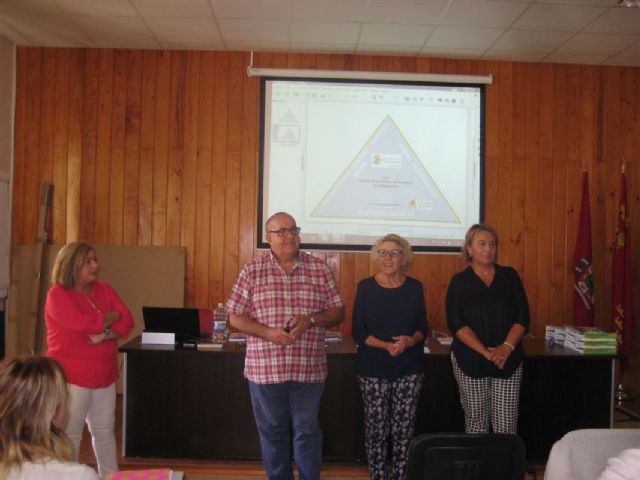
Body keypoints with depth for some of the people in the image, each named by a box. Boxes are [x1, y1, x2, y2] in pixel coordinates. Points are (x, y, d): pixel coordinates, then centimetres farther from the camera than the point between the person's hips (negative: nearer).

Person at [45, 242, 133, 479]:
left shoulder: (104, 289, 8)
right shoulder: (57, 295, -10)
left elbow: (127, 322, -1)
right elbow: (86, 325, -23)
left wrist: (105, 335, -20)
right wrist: (112, 316, -7)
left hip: (105, 375, 6)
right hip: (71, 377, -6)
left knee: (105, 432, 16)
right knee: (69, 436, 2)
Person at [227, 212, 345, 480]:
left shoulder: (319, 269, 2)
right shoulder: (252, 271, 0)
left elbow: (338, 313, 4)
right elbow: (235, 317, 0)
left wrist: (310, 320, -15)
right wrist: (268, 332, -16)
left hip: (309, 369, 0)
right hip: (265, 369, 0)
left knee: (307, 432, 9)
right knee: (272, 432, 13)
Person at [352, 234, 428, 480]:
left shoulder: (414, 287, 4)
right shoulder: (366, 287, -1)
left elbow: (423, 328, 8)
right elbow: (358, 332, -3)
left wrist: (410, 341, -13)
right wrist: (386, 345, -18)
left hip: (409, 369, 2)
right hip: (373, 368, -1)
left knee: (404, 429, 4)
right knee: (376, 428, 2)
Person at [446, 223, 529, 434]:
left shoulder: (509, 276, 8)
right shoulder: (459, 281, 4)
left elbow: (523, 317, 3)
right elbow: (456, 324, -6)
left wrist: (507, 347, -13)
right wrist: (485, 351, -17)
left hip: (508, 360, 1)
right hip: (470, 361, -1)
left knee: (506, 425, -2)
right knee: (476, 422, 4)